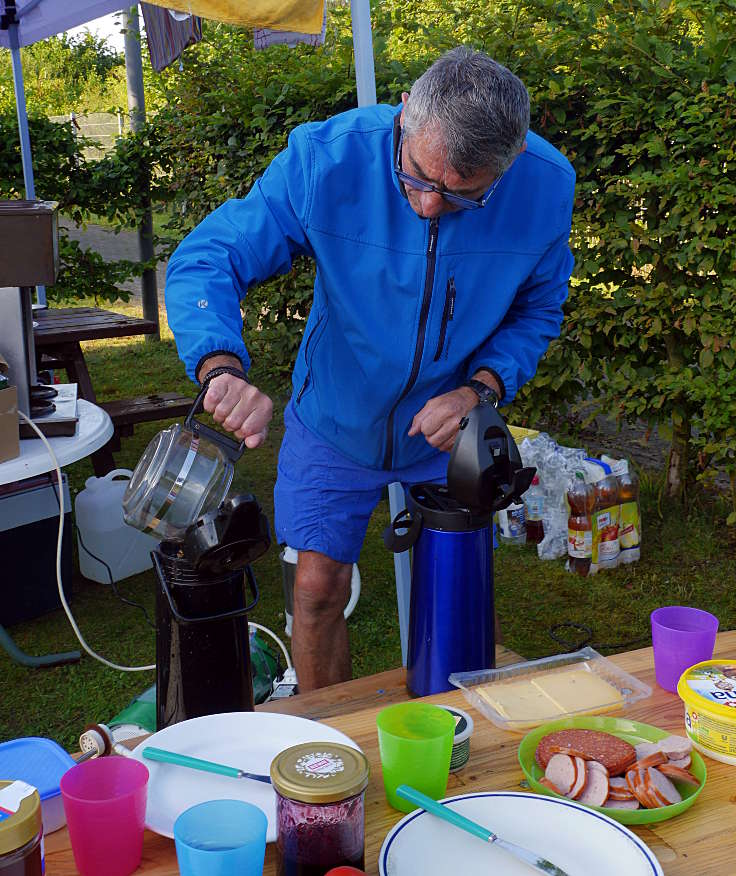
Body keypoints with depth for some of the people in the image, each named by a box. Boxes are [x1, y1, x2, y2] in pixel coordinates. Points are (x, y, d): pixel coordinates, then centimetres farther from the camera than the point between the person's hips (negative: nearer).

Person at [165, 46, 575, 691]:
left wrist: (480, 390, -22)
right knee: (319, 590, -1)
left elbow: (538, 310, -5)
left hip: (450, 427, 2)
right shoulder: (326, 158, -28)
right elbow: (204, 262, -28)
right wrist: (223, 368, -48)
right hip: (336, 421, -1)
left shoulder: (546, 184, -22)